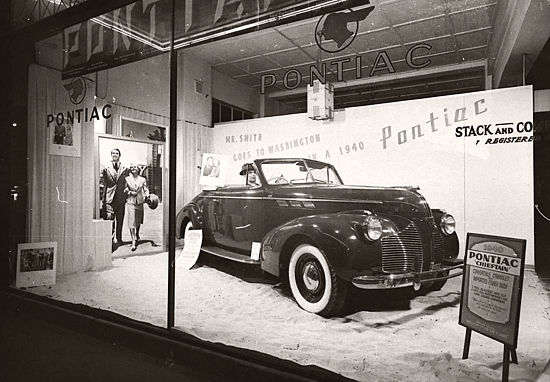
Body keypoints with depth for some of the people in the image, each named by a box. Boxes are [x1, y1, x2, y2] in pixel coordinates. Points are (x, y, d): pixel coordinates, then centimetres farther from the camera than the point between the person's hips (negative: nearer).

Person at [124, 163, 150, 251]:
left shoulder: (142, 179, 4)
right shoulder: (127, 179, 0)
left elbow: (146, 189, 5)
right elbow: (124, 190, 2)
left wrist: (146, 196, -12)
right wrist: (130, 192, -14)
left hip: (140, 202, 3)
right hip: (130, 202, -3)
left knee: (138, 221, 17)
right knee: (131, 222, -10)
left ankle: (137, 235, 43)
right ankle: (133, 241, -10)